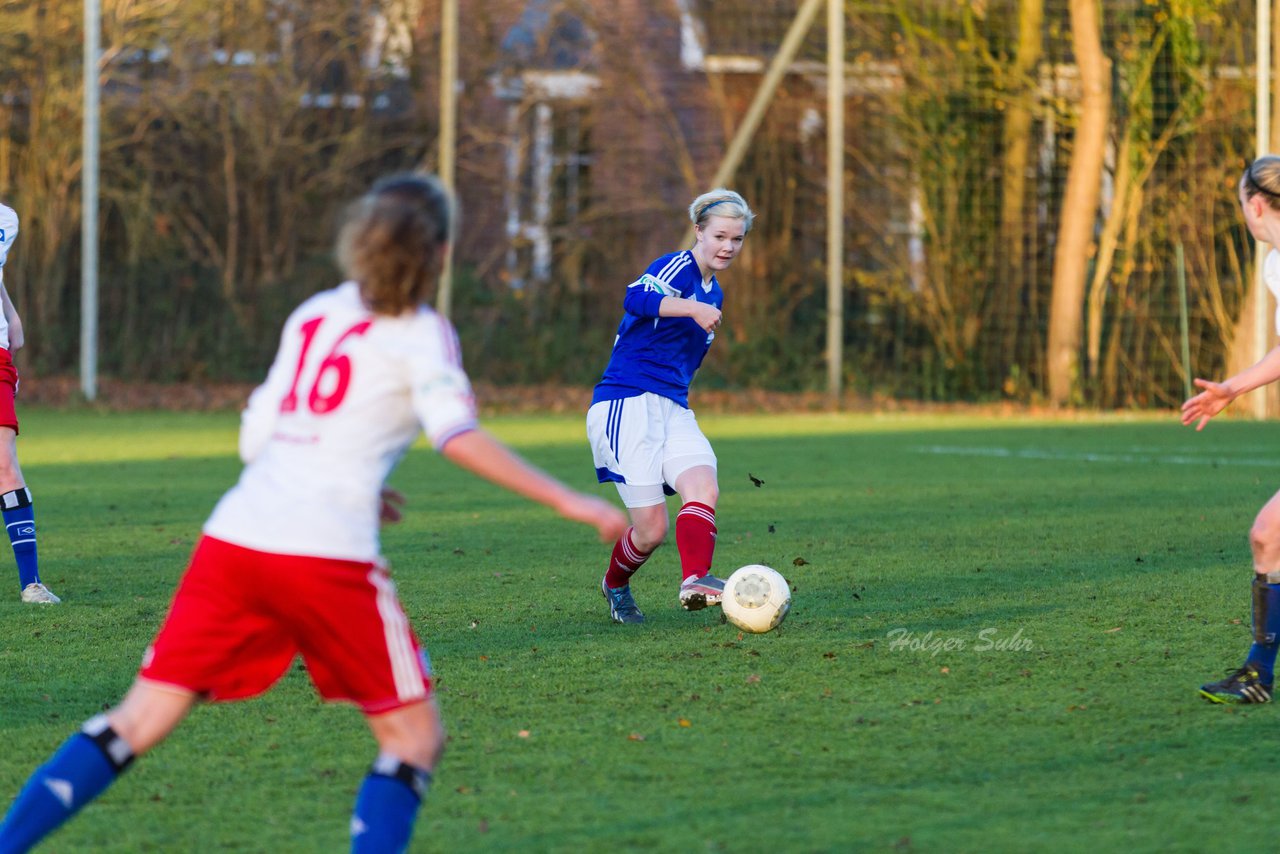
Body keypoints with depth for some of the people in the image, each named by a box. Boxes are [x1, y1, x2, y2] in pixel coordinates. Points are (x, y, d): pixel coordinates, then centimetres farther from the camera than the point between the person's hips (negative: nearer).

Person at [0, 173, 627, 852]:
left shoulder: (312, 315, 22)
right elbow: (458, 437, -11)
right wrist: (569, 502, -12)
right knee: (414, 737, 6)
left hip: (234, 536, 6)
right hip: (326, 552, -6)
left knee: (138, 723, 6)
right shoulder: (419, 333, 5)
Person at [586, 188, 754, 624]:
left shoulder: (714, 294, 19)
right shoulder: (678, 267, -8)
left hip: (672, 409, 8)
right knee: (652, 528, -11)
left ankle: (695, 580, -42)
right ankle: (615, 584, 19)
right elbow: (636, 298, -31)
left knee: (703, 488, -24)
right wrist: (693, 308, -43)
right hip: (626, 404, -8)